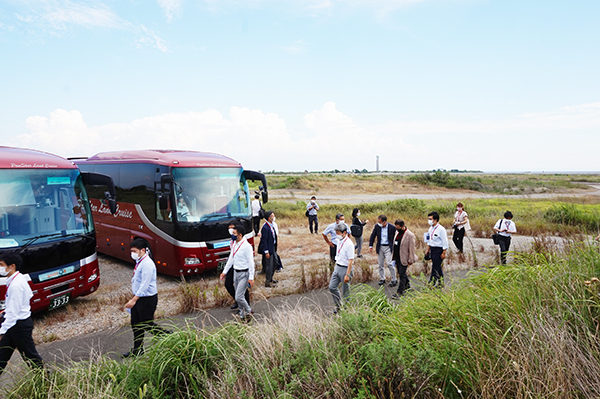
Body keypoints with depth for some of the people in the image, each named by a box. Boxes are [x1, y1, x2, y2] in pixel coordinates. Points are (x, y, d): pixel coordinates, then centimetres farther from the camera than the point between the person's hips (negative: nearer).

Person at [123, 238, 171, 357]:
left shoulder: (147, 264, -22)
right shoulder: (139, 262, 10)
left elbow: (145, 285, -25)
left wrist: (134, 300, -24)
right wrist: (134, 299, 19)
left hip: (148, 299, -10)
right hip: (138, 298, 10)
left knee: (147, 324, -1)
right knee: (136, 324, 15)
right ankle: (137, 350, 28)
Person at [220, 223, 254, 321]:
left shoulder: (247, 246, -18)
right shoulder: (234, 244, 6)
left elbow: (251, 262, -16)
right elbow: (231, 259, 17)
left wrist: (251, 277, -18)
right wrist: (225, 272, 19)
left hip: (244, 273, -8)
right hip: (236, 272, 8)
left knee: (239, 297, -11)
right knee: (238, 297, 14)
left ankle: (248, 311, 14)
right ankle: (242, 316, 28)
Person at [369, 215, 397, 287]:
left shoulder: (392, 228, -10)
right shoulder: (377, 226, -2)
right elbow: (373, 236, 8)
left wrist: (394, 247, -3)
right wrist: (370, 245, 3)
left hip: (388, 247, -4)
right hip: (380, 247, 4)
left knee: (389, 263, -12)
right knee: (381, 264, 10)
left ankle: (394, 280, 2)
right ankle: (382, 279, 26)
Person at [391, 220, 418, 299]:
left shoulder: (410, 235, -17)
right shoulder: (397, 233, 6)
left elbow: (412, 249, -14)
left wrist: (410, 261, -13)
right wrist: (393, 257, 14)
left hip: (404, 259, -8)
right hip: (397, 258, 8)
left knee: (402, 274, -3)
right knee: (400, 272, 20)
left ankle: (400, 292, 5)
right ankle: (407, 284, 42)